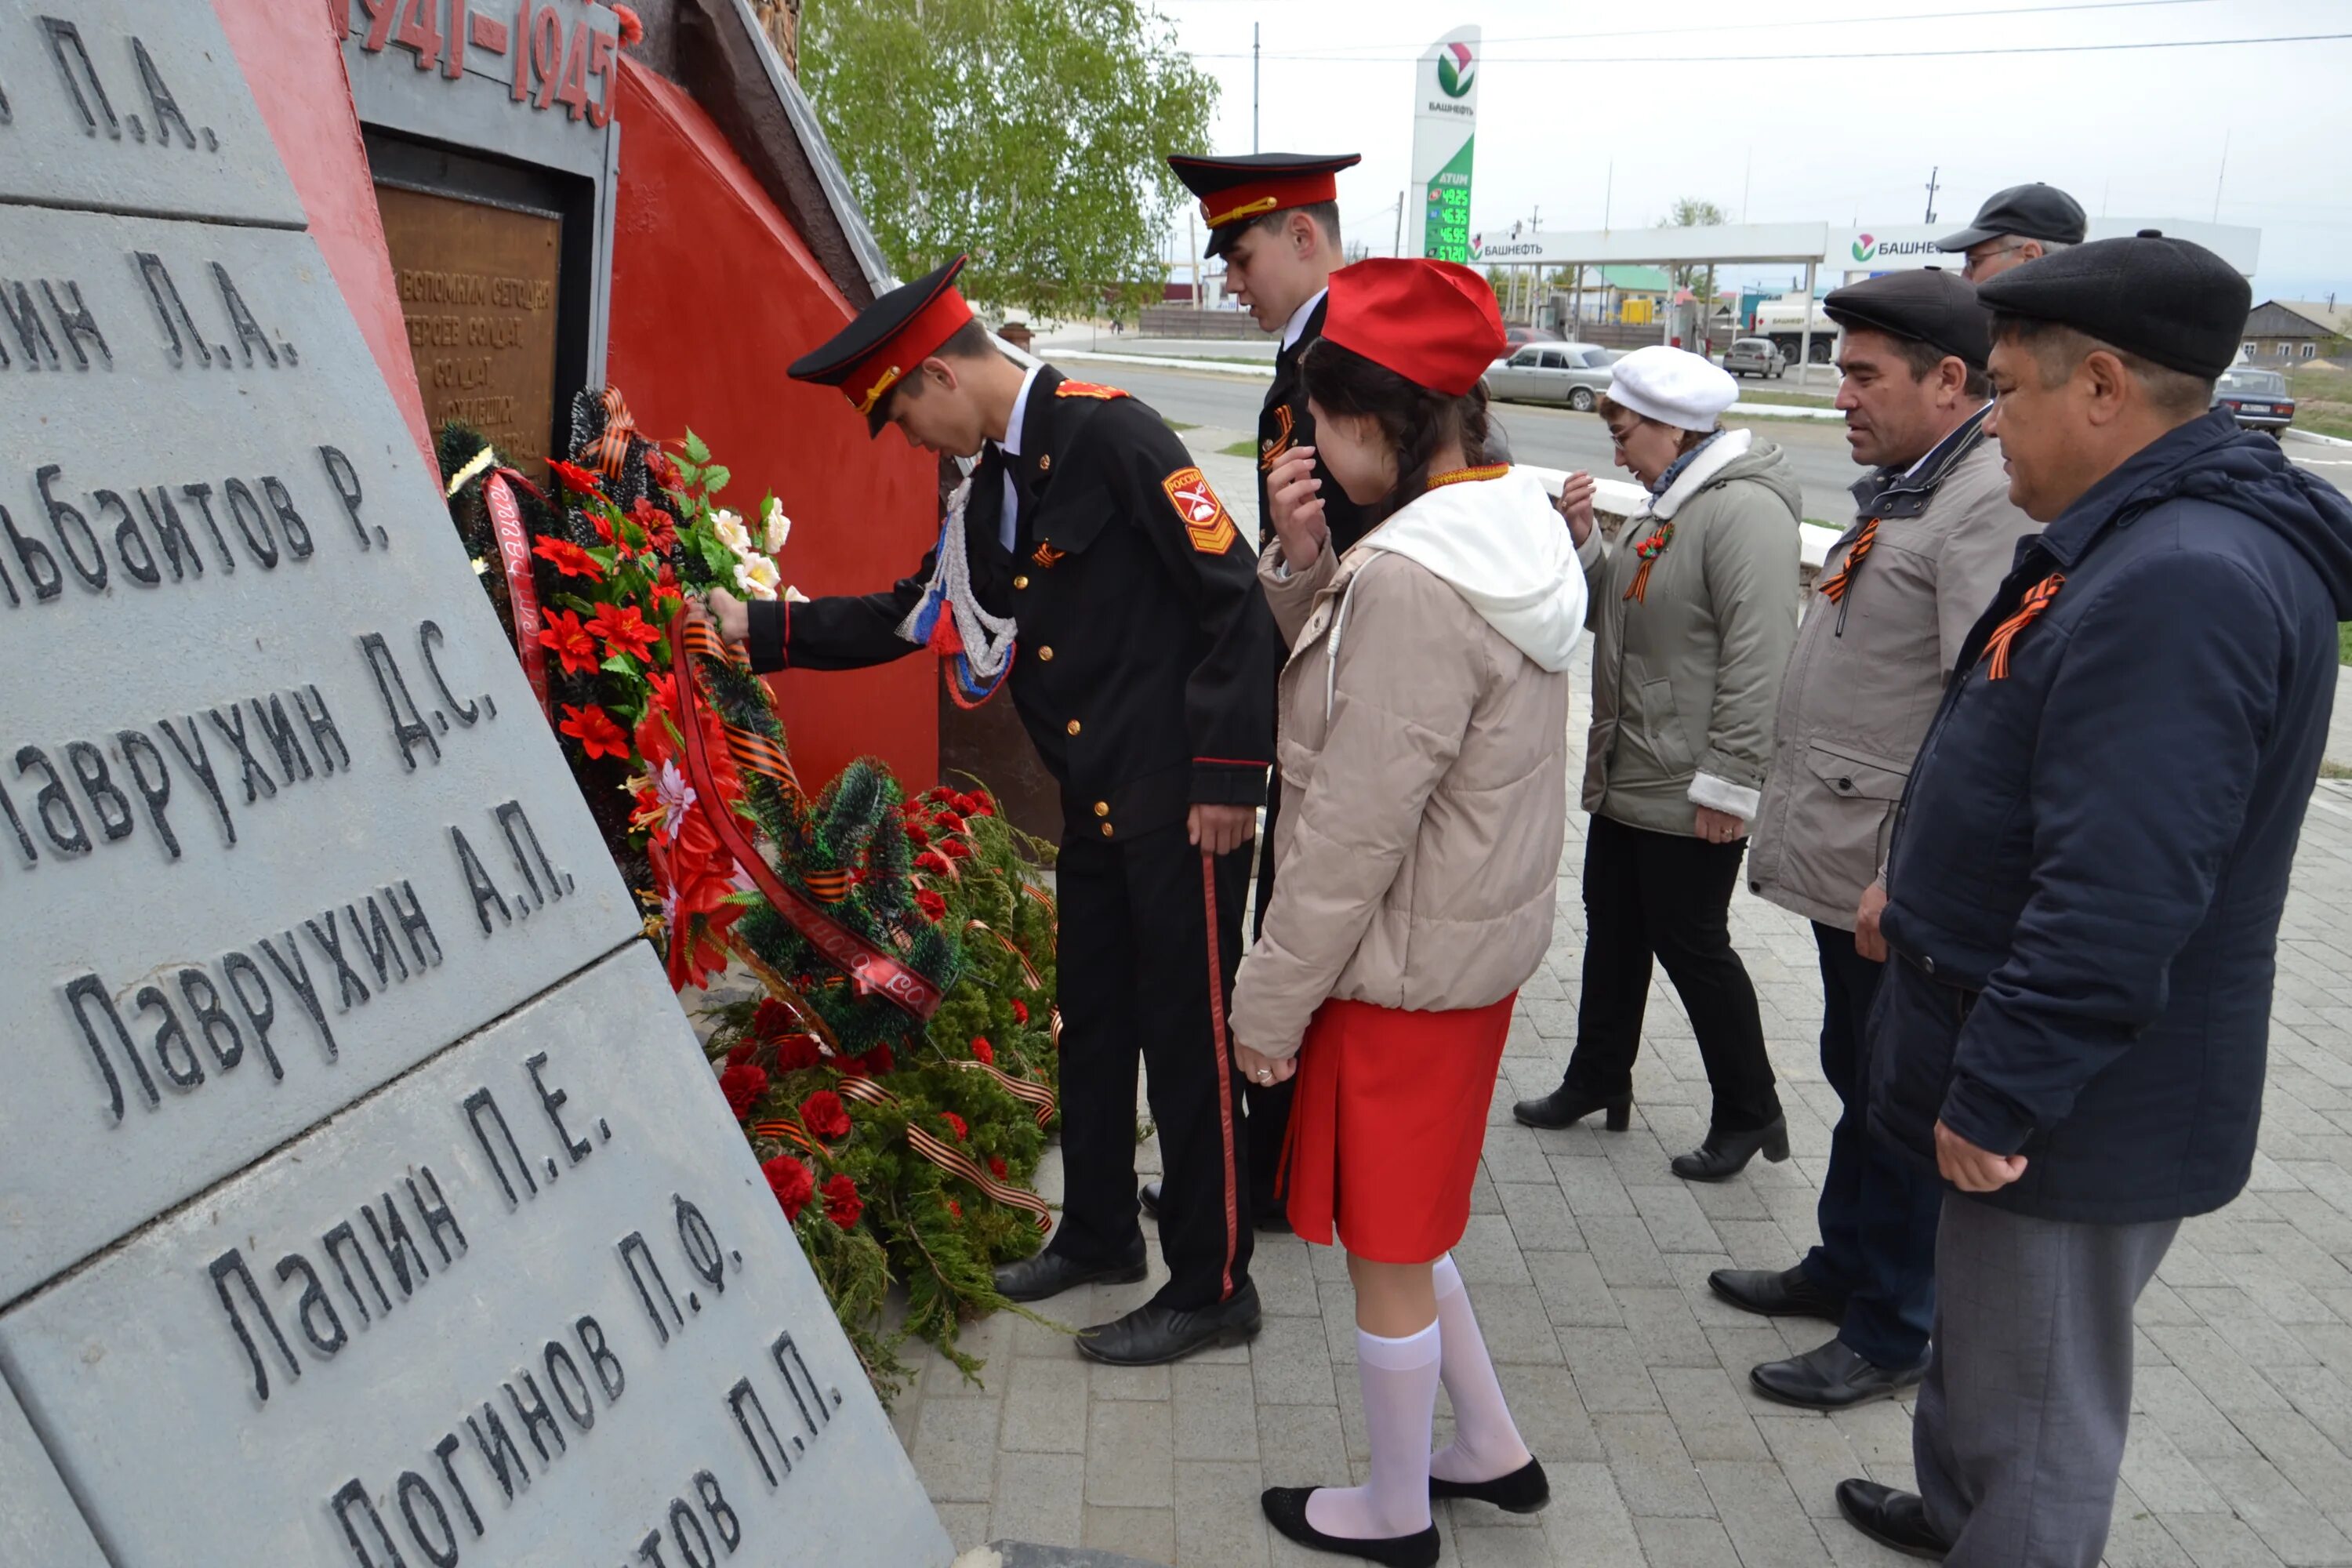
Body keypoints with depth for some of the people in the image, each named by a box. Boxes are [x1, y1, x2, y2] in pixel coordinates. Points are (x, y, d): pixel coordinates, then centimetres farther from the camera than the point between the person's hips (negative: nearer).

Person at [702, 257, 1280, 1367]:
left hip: (1179, 799, -9)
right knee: (1092, 1021, 18)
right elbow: (906, 615, 19)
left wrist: (1228, 774, -19)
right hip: (1094, 797, 9)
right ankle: (1098, 1235, 36)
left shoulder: (1107, 433, -15)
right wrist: (762, 629, 15)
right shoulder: (991, 491, 12)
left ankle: (1213, 1287, 16)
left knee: (1185, 1032, 1)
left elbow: (1233, 593, -18)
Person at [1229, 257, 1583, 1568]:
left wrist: (1270, 1006, -13)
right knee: (1401, 1222, 25)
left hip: (1407, 966, -9)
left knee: (1387, 1247, 11)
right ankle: (1491, 1450, 40)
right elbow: (1360, 699, 11)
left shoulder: (1413, 580, -26)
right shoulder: (1513, 531, 4)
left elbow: (1355, 831, -23)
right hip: (1479, 936, 9)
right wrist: (1307, 565, -4)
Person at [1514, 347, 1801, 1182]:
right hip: (1626, 775, 10)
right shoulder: (1668, 501, 14)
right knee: (1613, 928, 19)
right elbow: (1616, 611, 17)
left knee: (1691, 943, 2)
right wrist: (1584, 542, 0)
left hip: (1689, 795, -10)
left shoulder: (1743, 510, -19)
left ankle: (1749, 1112, 20)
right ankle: (1598, 1080, 35)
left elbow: (1760, 658, -25)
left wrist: (1727, 780, -24)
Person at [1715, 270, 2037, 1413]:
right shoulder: (1898, 492, 14)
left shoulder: (1991, 505, -19)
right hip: (1841, 858, 10)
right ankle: (1844, 1265, 39)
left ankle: (1891, 1333, 20)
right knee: (1856, 1077, 22)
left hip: (1901, 878, -10)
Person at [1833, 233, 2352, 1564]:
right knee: (1990, 1344, 29)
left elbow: (2117, 897, -32)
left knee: (2036, 1426, 7)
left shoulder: (2183, 580, -28)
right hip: (2042, 1081, 10)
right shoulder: (2148, 543, 8)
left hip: (2076, 1111, -10)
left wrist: (1996, 1093, -24)